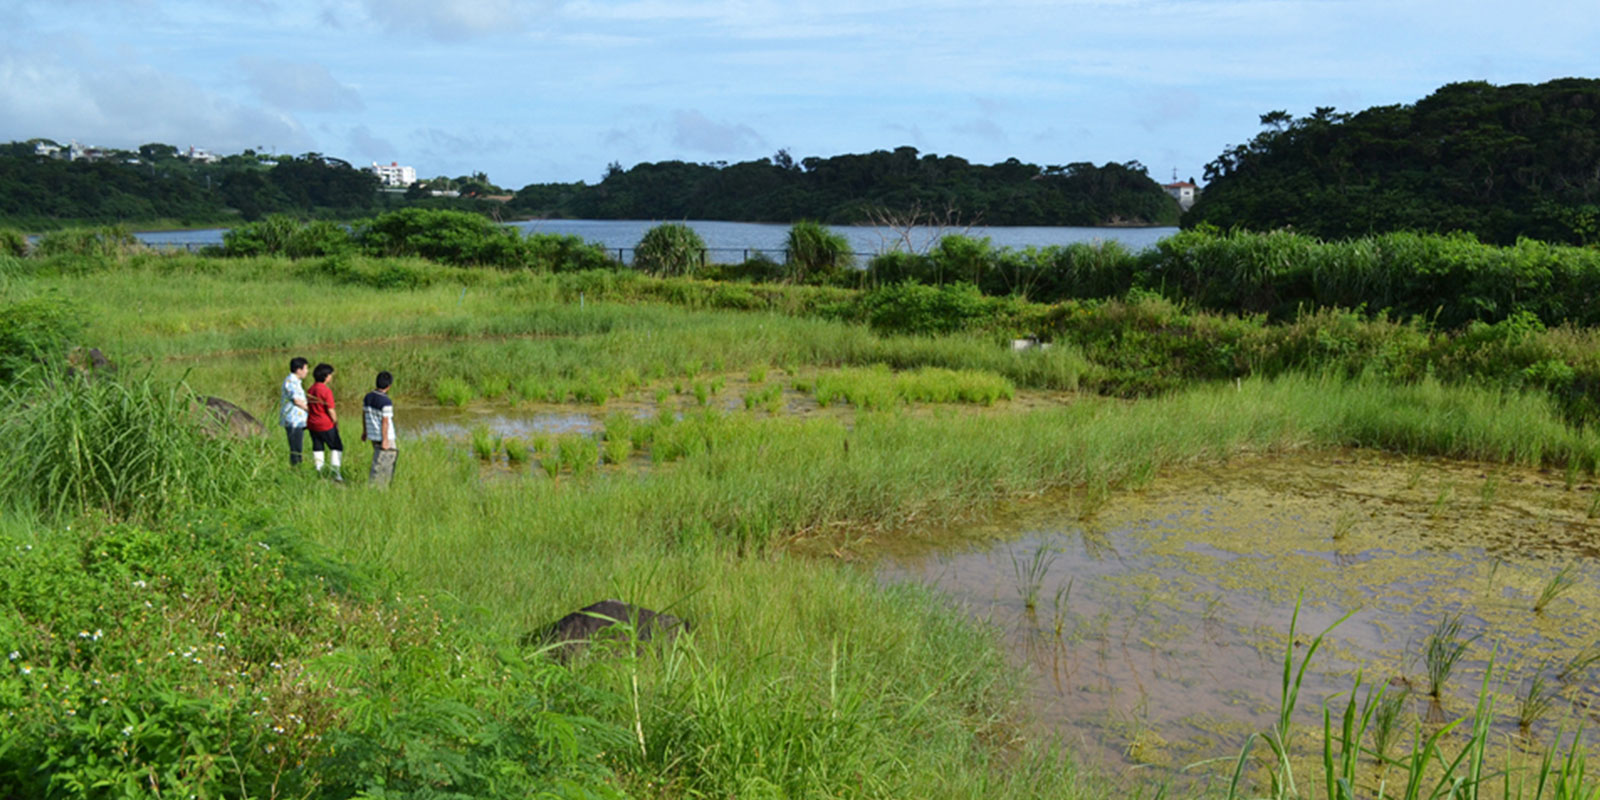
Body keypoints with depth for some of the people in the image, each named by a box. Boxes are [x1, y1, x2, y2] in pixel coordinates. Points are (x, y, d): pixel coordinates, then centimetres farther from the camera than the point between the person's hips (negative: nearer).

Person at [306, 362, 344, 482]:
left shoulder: (310, 390, 7)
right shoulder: (326, 391, -17)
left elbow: (308, 408, 12)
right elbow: (331, 410, -17)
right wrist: (336, 423, -4)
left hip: (312, 424, 7)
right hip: (326, 425, -7)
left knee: (317, 448, 14)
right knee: (337, 447, 5)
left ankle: (319, 472, 16)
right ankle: (335, 472, 0)